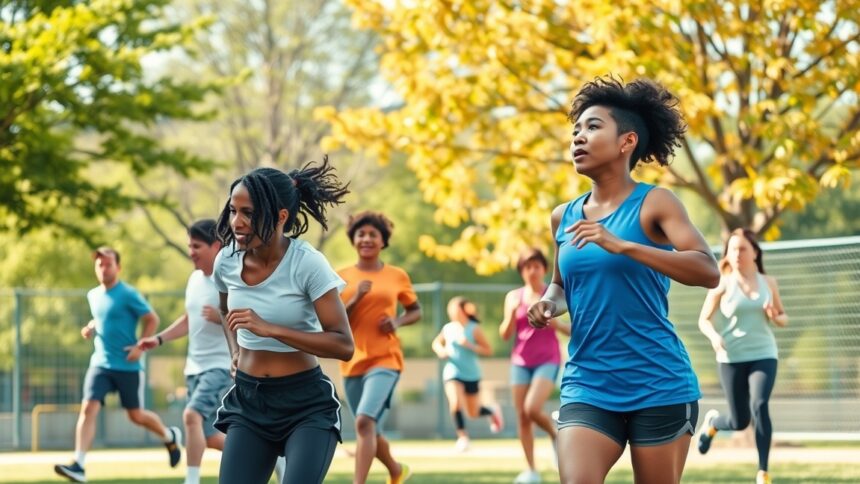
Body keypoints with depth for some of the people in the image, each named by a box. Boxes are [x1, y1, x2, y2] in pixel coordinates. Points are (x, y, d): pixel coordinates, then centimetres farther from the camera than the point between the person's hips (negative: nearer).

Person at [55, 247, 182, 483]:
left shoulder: (128, 294, -10)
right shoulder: (93, 295, 9)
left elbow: (152, 319, -6)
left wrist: (140, 346, -16)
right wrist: (91, 328, 6)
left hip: (128, 366, -4)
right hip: (100, 364, 4)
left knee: (136, 415, 7)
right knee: (88, 408, -13)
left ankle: (170, 437, 37)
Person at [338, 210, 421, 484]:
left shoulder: (397, 276, 2)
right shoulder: (342, 277, 3)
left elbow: (415, 311, 16)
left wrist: (398, 321, -5)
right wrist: (355, 299, -16)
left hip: (385, 360, -3)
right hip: (352, 363, 3)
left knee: (364, 422, -24)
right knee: (370, 430, 15)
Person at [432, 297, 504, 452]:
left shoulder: (474, 329, -11)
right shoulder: (448, 328, -1)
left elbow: (488, 350, -12)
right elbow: (436, 343, 17)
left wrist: (469, 345, -23)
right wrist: (440, 351, -5)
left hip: (472, 375, -2)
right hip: (453, 373, 2)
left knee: (473, 413, 8)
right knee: (455, 403, -24)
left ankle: (492, 411, 43)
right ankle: (462, 436, -6)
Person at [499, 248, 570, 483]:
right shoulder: (513, 297, 6)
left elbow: (574, 329, -1)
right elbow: (505, 334, 4)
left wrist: (555, 323, -19)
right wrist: (512, 313, -13)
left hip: (548, 361, -3)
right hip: (520, 362, 4)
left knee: (532, 409, -23)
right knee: (522, 418, 0)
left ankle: (555, 434, 7)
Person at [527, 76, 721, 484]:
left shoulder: (653, 204, -5)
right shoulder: (564, 217, 10)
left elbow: (709, 271, -19)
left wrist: (621, 245, -27)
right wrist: (548, 304, 3)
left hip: (658, 386, -3)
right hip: (587, 386, 3)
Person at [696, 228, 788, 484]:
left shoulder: (768, 283, 6)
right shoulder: (722, 285, -3)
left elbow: (783, 319, 15)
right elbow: (704, 320, 1)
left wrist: (775, 316, -9)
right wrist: (714, 336, -21)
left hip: (763, 355, 1)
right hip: (732, 358, -1)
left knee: (760, 406, -23)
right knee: (740, 422, 2)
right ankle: (712, 422, 40)